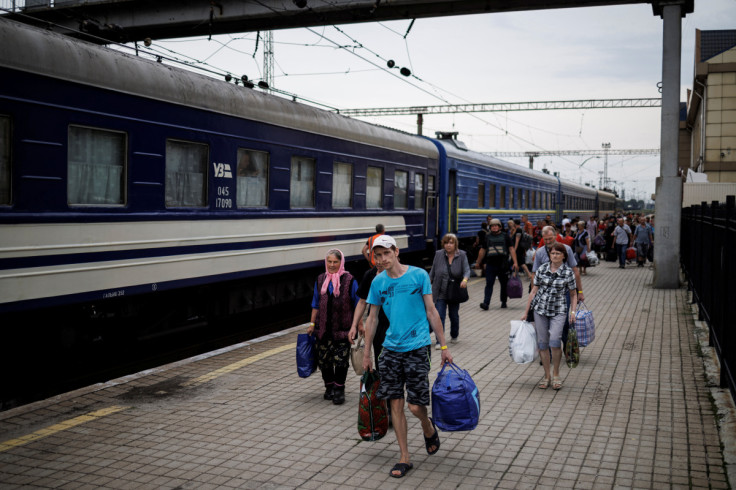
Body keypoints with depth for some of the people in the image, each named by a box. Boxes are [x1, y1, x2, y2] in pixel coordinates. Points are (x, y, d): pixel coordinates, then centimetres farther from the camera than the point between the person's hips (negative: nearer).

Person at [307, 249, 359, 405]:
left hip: (343, 328, -4)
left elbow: (357, 305, 0)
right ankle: (329, 387, 25)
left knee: (341, 360, -4)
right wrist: (312, 324, 13)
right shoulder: (321, 280, 9)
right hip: (324, 328, 4)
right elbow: (316, 304, 16)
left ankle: (339, 390, 9)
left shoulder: (349, 280, -3)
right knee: (324, 359, 7)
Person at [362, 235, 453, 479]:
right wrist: (366, 353, 13)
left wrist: (444, 346, 0)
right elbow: (372, 318, 12)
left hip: (417, 348, -3)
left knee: (416, 406, -4)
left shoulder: (418, 275, -5)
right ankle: (404, 457, 16)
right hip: (390, 348, 3)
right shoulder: (378, 282, 5)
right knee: (396, 403, 4)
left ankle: (429, 428, 30)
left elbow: (431, 312, 0)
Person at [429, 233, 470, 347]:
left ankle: (454, 336, 37)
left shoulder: (462, 255, -2)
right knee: (439, 316, -9)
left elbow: (467, 270, -10)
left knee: (454, 316, 14)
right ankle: (439, 341, -7)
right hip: (440, 292, 0)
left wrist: (465, 279, -32)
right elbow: (432, 272, 7)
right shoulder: (438, 254, 0)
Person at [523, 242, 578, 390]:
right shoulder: (542, 269, 1)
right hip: (540, 309, 2)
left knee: (555, 340, -18)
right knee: (542, 342, 4)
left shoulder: (568, 272, -4)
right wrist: (526, 312, 8)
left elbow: (573, 294, 7)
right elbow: (534, 291, 7)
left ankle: (556, 374, 2)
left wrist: (573, 311, -7)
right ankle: (546, 375, 18)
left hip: (558, 310, -2)